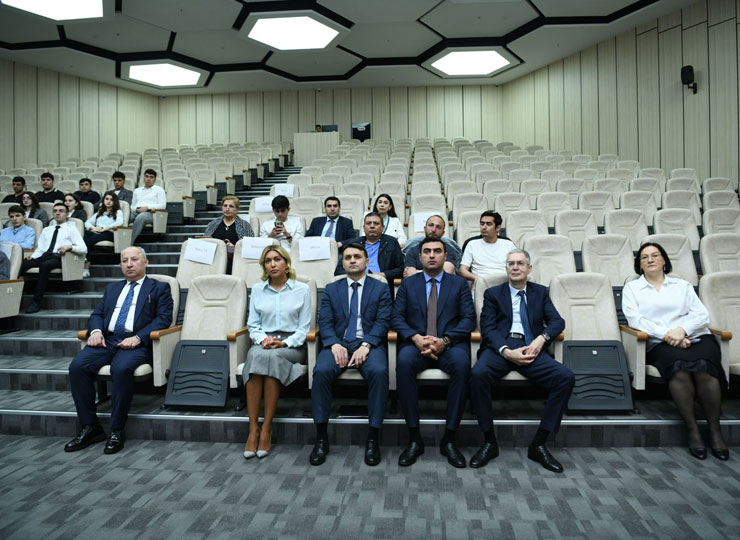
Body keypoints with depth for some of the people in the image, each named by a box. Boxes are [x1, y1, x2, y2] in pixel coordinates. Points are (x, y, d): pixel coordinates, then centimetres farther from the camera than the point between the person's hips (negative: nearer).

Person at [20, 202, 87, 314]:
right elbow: (40, 249, 23)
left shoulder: (71, 229, 14)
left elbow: (83, 249, 2)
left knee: (45, 265, -37)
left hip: (58, 258, -5)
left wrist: (70, 247, -17)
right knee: (22, 264, -25)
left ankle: (36, 302, -34)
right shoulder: (46, 230, 29)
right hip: (43, 257, 5)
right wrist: (33, 255, 2)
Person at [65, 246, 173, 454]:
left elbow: (164, 318, -1)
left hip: (136, 343, -5)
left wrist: (138, 337, -15)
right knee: (77, 366, -21)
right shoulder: (112, 288, 28)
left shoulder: (159, 288, 11)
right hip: (107, 341, 5)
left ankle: (117, 431, -19)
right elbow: (97, 314, 20)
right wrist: (96, 330, -4)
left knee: (122, 368, -34)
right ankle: (90, 427, -9)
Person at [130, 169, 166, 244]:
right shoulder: (137, 190, 31)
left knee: (140, 218, -40)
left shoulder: (159, 190, 16)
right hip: (136, 212, 4)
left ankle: (129, 243, -45)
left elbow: (163, 205, 3)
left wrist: (147, 207, -10)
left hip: (150, 213, -4)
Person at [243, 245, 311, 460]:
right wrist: (262, 340, -9)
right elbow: (253, 325, 12)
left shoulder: (302, 289, 6)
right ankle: (253, 430, -33)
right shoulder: (257, 290, 15)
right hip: (263, 342, 2)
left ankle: (266, 429, -29)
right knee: (255, 356, -34)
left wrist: (284, 343, -14)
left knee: (272, 357, -36)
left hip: (292, 345, -2)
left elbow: (304, 328, 3)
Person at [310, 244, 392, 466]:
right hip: (338, 343, 2)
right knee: (321, 371, -29)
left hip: (369, 344, -1)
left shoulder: (380, 288, 12)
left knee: (379, 371, -33)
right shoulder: (331, 289, 17)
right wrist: (335, 344, -14)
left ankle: (373, 437, -22)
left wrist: (366, 345, -17)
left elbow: (383, 321, 0)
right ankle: (321, 437, -18)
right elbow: (325, 322, 6)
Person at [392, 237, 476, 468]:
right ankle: (414, 438, -23)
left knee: (462, 363, -35)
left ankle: (449, 438, -22)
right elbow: (396, 317, 7)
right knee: (404, 362, -34)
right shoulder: (408, 284, 17)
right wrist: (416, 338, -13)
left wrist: (444, 340, -13)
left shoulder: (459, 283, 15)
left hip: (450, 345, 0)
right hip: (416, 344, 1)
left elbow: (469, 318, 4)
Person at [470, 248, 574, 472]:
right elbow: (487, 328, 3)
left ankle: (539, 444, -13)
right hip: (500, 347, -2)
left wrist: (541, 339, -12)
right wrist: (507, 351, -15)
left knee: (566, 377, -25)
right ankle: (490, 442, -16)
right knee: (478, 374, -33)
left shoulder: (540, 292, 22)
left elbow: (557, 321, 11)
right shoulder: (493, 293, 15)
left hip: (531, 348, 2)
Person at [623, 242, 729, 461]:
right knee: (680, 368, -35)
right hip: (660, 344, -2)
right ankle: (692, 430, -24)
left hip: (696, 337, 2)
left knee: (703, 367, -32)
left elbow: (702, 314, 10)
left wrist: (682, 329, -12)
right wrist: (665, 334, -13)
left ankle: (715, 429, -18)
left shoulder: (682, 285, 23)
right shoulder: (631, 288, 17)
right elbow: (635, 319, 1)